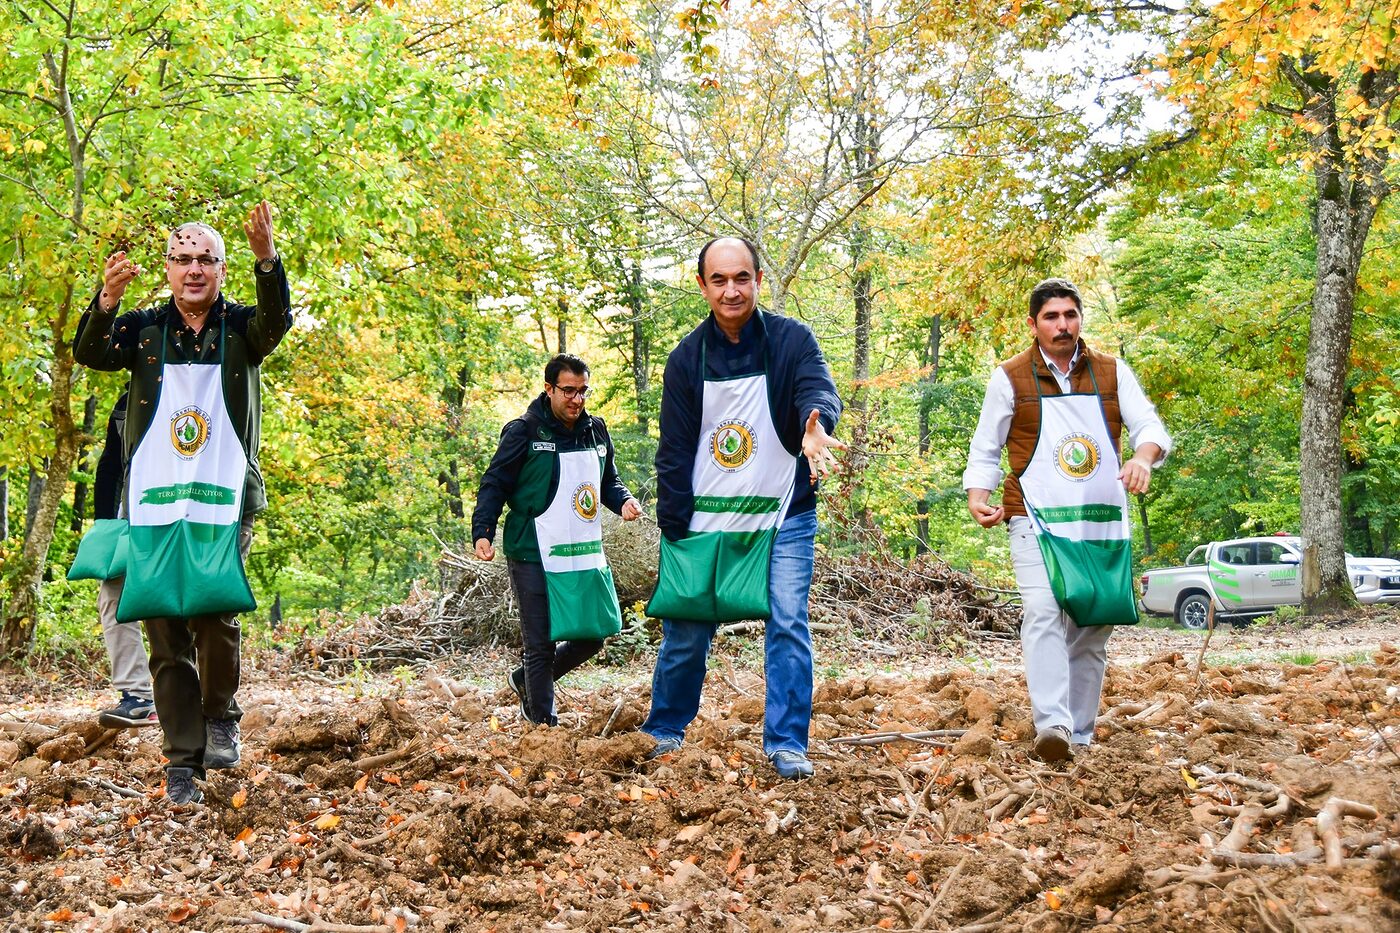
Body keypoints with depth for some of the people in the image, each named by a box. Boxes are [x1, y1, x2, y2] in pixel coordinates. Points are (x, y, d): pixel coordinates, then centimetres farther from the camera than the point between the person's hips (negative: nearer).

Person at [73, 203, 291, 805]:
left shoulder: (240, 327, 4)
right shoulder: (145, 328, 7)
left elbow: (277, 320, -18)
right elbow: (89, 354, -9)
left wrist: (267, 259, -38)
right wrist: (107, 299, -30)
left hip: (224, 500, -1)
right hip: (154, 503, 2)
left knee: (216, 615, -19)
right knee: (167, 638, 1)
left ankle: (220, 715, 7)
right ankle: (182, 761, 9)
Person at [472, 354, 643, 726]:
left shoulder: (595, 430, 10)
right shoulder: (524, 431, -7)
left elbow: (608, 482, 21)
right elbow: (494, 484, -6)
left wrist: (625, 501, 0)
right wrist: (482, 532, -19)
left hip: (584, 554, 6)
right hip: (534, 556, -6)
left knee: (593, 636, 10)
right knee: (541, 643, -2)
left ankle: (525, 681, 32)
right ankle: (544, 723, 12)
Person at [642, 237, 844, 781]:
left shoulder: (792, 340, -4)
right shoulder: (687, 357, 1)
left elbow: (817, 389, -24)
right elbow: (674, 451, 3)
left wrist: (817, 425, -48)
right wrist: (673, 528, -4)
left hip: (782, 516, -1)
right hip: (704, 519, 2)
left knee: (788, 624, -8)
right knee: (685, 631, 6)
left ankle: (786, 745, 3)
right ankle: (663, 733, 26)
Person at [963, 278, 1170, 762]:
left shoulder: (1112, 372, 9)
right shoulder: (1010, 378, 4)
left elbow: (1149, 425, 1)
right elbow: (985, 450, 9)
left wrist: (1143, 458, -22)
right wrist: (977, 497, -8)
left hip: (1102, 525, 3)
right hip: (1037, 521, -3)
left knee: (1093, 631, 7)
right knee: (1043, 613, -23)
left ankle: (1080, 736, 16)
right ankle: (1051, 724, -33)